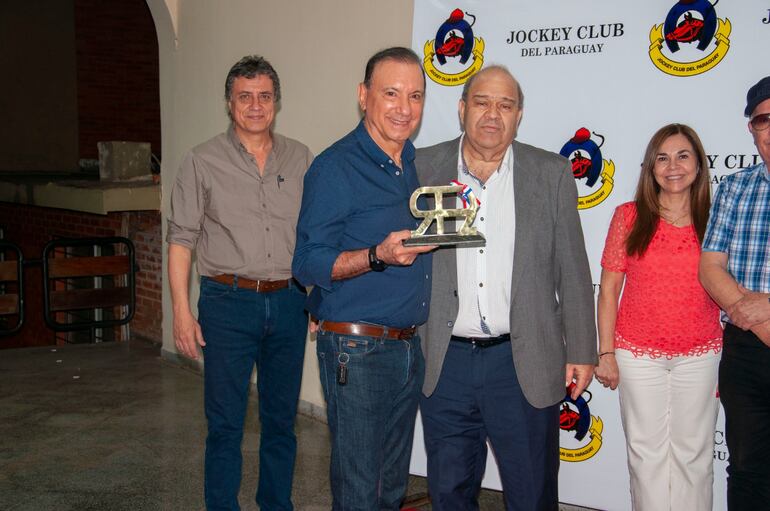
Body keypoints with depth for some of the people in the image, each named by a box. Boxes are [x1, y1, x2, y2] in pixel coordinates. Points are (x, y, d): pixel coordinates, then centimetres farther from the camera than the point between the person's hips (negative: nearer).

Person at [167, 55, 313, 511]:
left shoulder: (301, 160, 8)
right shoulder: (204, 161, 1)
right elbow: (181, 238, 0)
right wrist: (182, 311, -6)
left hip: (289, 302, 3)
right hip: (229, 303, -3)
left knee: (282, 418, 13)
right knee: (225, 424, 3)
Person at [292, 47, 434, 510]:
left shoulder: (421, 163, 11)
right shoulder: (335, 168, -11)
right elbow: (309, 264, -14)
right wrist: (378, 256, -28)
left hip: (409, 346, 7)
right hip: (357, 349, -7)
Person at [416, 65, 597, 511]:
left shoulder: (553, 174, 1)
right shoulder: (424, 168, 2)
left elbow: (573, 271, 2)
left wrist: (582, 352, 2)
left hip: (524, 363, -1)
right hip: (444, 361, 1)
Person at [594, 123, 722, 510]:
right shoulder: (629, 217, -2)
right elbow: (609, 289, 0)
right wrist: (606, 352, -3)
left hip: (700, 355, 1)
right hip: (638, 354, -1)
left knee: (693, 452, 10)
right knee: (647, 451, 9)